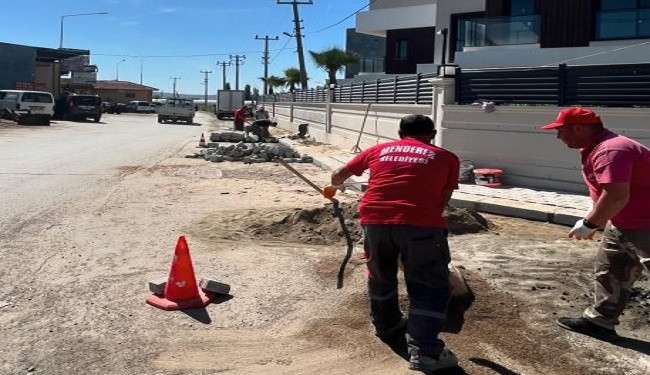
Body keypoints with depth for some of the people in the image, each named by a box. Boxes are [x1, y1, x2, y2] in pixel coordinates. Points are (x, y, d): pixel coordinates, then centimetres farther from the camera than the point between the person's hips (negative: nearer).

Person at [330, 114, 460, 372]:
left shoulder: (379, 150, 23)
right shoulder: (446, 157, 17)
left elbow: (340, 175, 32)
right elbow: (443, 200, 13)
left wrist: (335, 187, 54)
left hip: (374, 217, 3)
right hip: (419, 222, -3)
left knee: (381, 275, 25)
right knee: (429, 285, 8)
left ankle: (386, 326, 43)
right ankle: (424, 351, 1)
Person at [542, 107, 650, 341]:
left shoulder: (610, 151, -28)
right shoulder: (594, 149, 8)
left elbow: (617, 197, -35)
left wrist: (589, 224, -23)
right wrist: (593, 221, 11)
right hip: (622, 224, 11)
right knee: (608, 272, 16)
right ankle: (600, 321, 27)